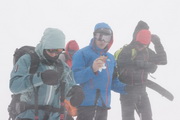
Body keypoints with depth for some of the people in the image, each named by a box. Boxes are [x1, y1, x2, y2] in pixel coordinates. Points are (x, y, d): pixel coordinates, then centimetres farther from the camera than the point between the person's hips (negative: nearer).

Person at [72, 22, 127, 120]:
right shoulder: (82, 53, -3)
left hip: (104, 104, 7)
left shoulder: (110, 58, 16)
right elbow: (75, 77, -14)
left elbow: (113, 82, 19)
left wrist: (125, 88, 0)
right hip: (86, 103, -7)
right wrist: (92, 69, -28)